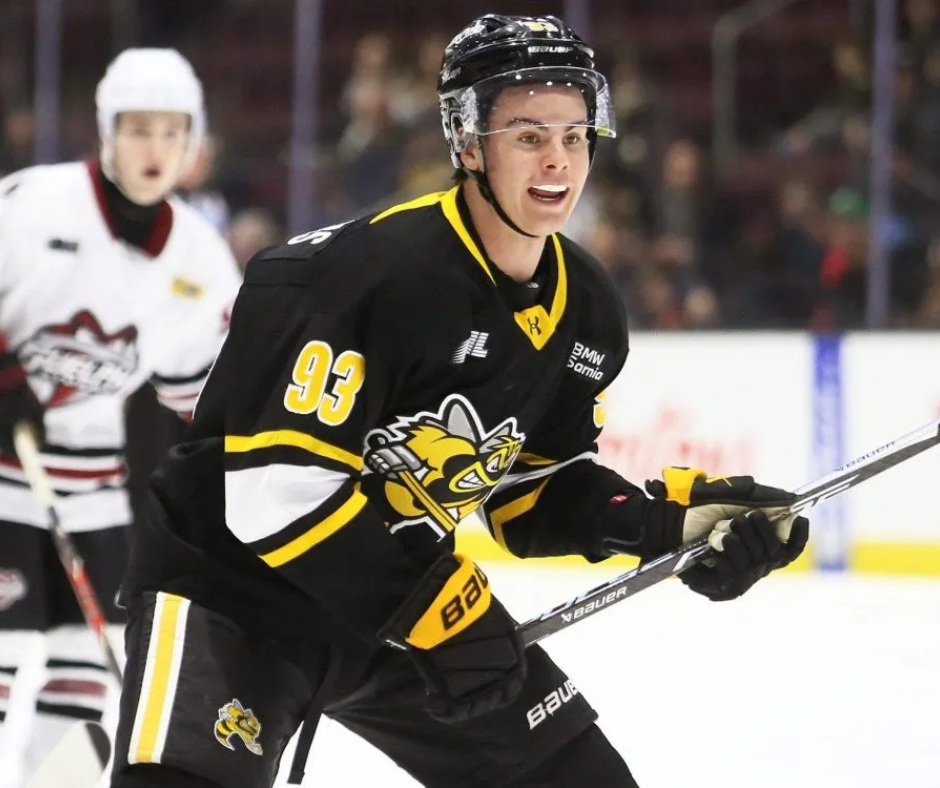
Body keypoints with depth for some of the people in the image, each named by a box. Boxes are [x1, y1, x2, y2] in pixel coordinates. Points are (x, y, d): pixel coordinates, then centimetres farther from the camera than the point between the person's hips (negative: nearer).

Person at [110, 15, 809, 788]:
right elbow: (277, 491, -28)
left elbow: (536, 489, 10)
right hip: (230, 579, -8)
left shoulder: (585, 310, 1)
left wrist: (669, 520, -6)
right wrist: (435, 607, -25)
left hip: (403, 591, 8)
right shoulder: (368, 272, -26)